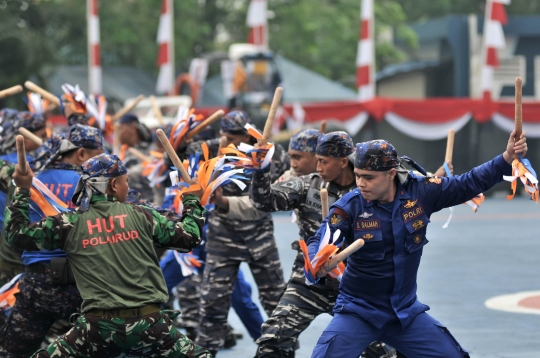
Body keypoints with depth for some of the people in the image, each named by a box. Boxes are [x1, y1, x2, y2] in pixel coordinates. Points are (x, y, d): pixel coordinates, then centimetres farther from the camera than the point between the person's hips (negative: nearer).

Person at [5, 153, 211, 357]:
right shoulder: (141, 216, 5)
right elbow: (190, 237, 13)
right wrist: (192, 199, 30)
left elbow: (18, 235, 12)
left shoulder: (70, 224, 5)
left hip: (99, 326, 0)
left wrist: (22, 191, 24)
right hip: (148, 324, 0)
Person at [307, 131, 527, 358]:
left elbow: (469, 184, 0)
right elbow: (319, 240, -21)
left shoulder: (420, 192, -8)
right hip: (357, 311, -3)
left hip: (406, 311, 3)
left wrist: (507, 158, -11)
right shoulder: (350, 206, -15)